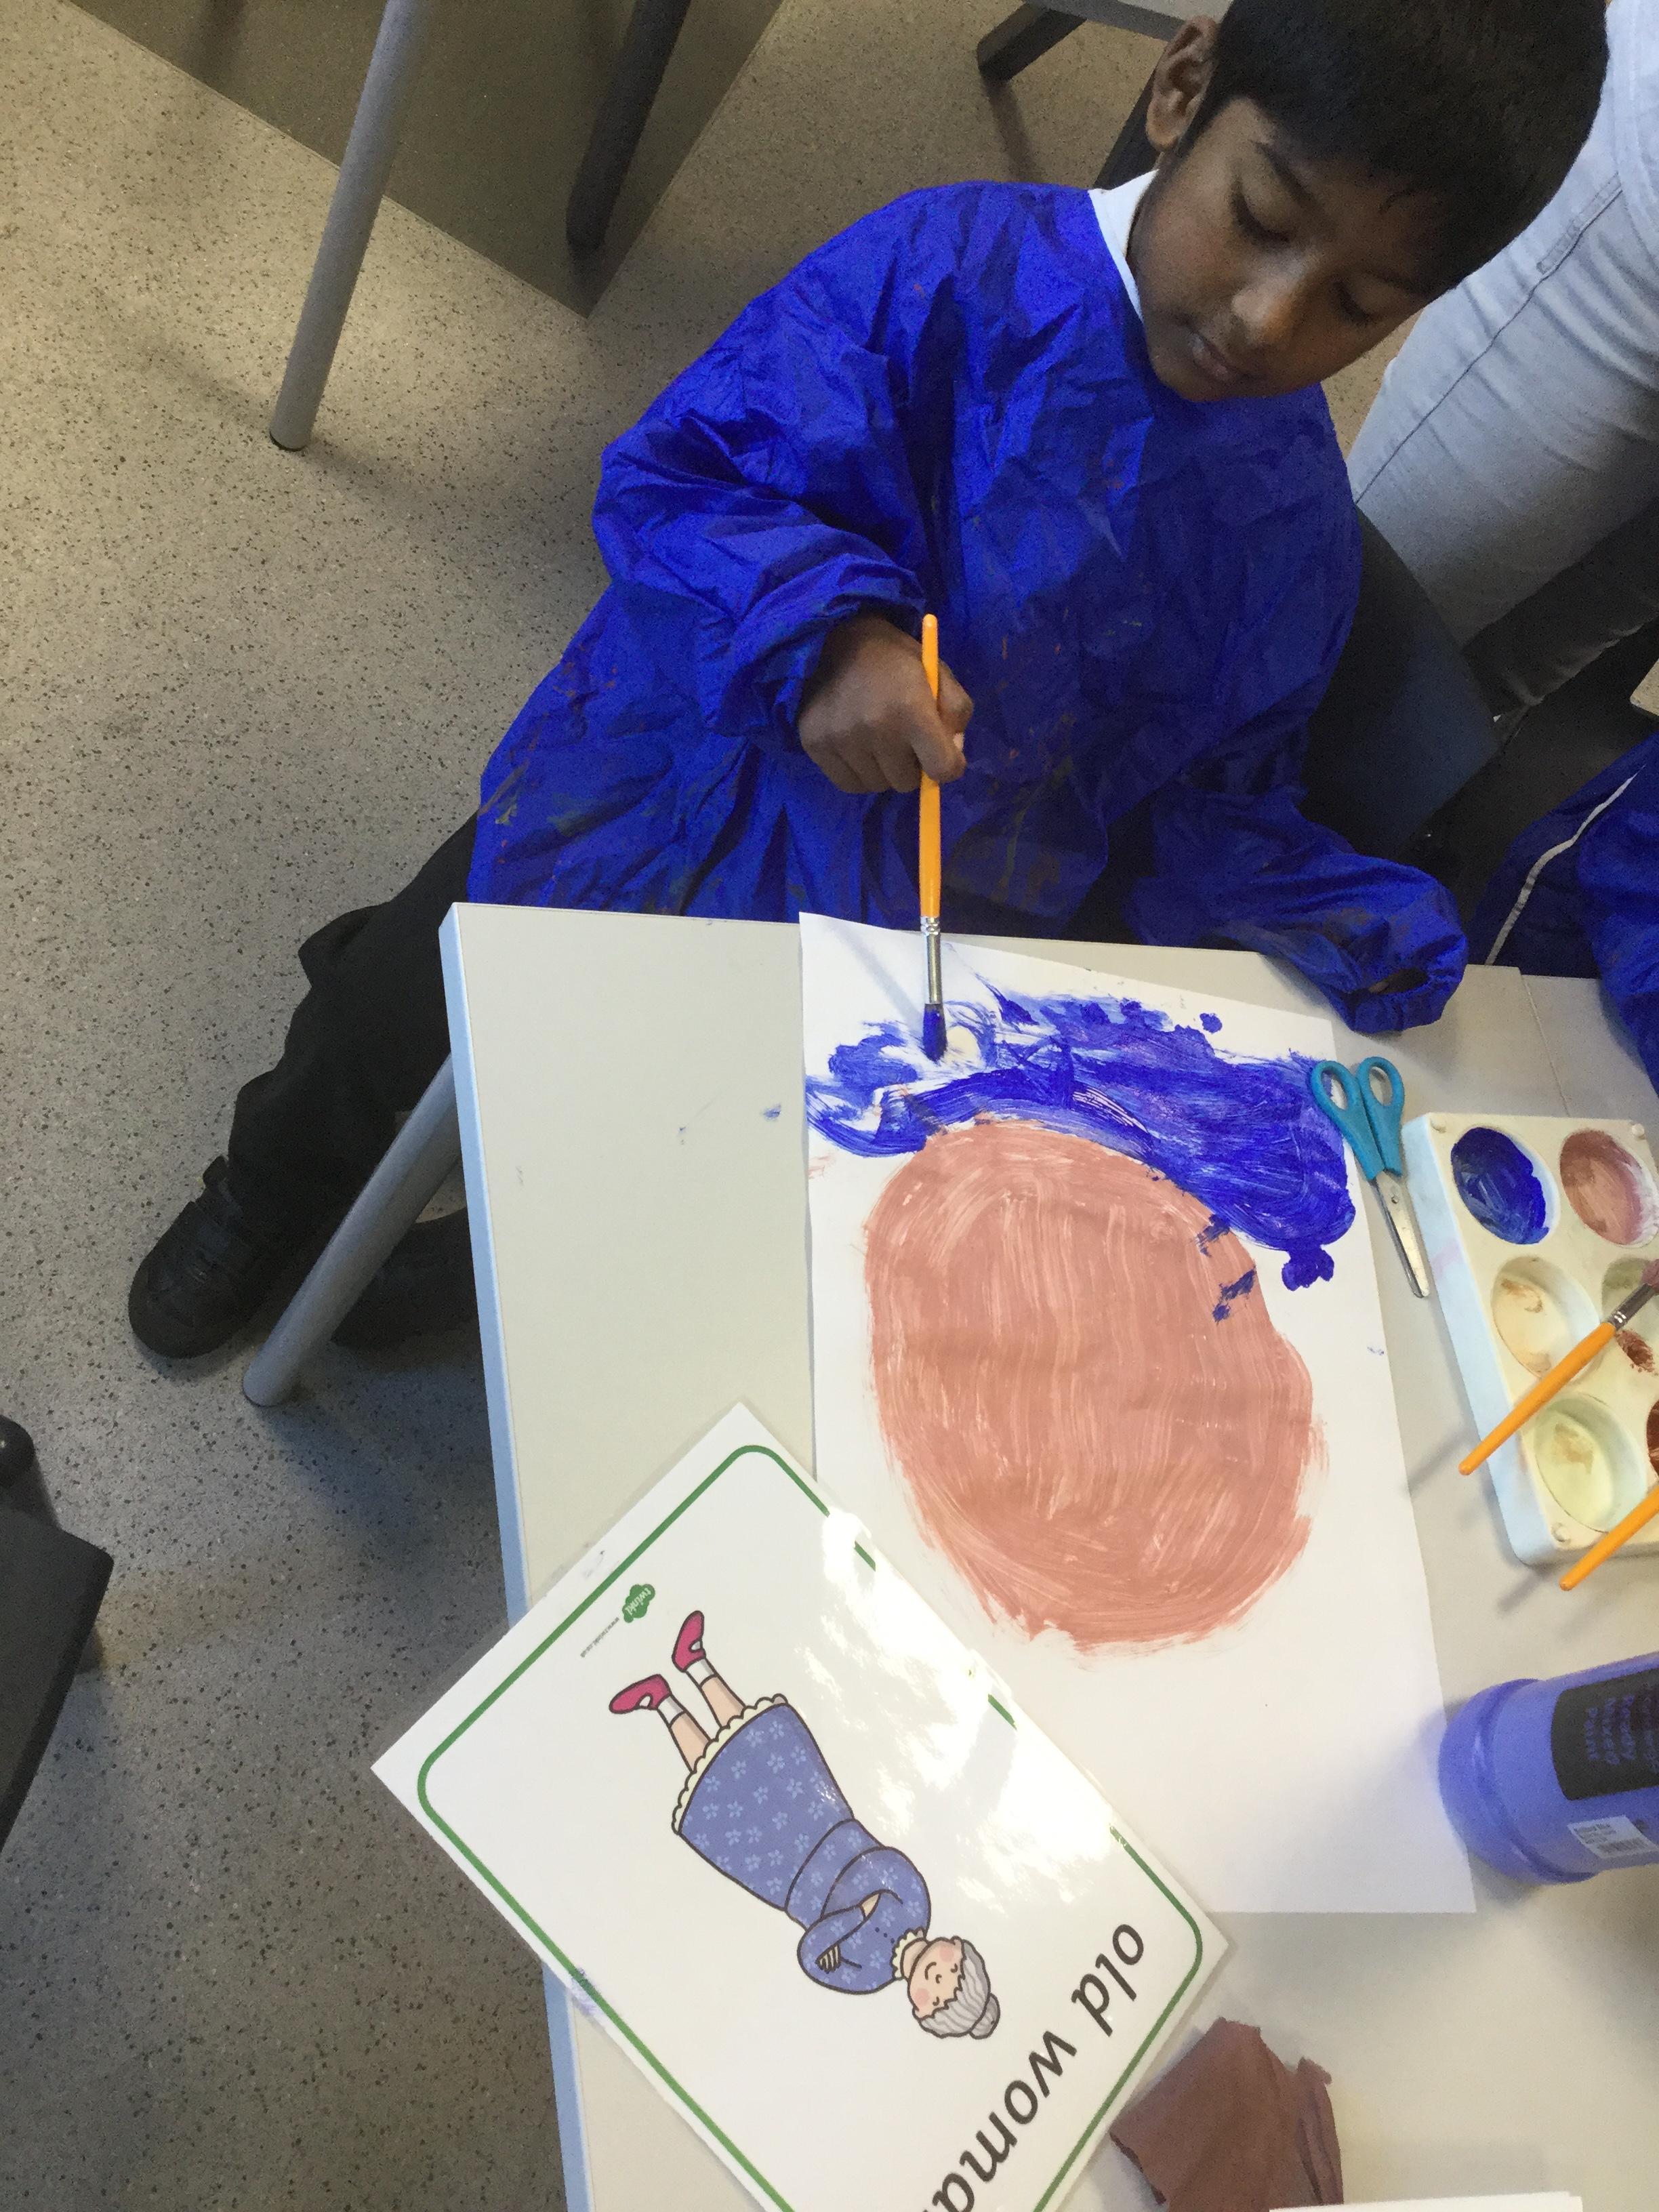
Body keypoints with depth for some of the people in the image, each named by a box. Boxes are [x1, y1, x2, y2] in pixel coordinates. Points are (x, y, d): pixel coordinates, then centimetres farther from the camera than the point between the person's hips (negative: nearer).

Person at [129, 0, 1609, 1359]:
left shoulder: (1293, 525, -3)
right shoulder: (951, 271, -17)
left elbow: (1198, 803, 3)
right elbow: (668, 480, -19)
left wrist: (1367, 936, -13)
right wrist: (819, 628, -37)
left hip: (913, 947, 3)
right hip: (652, 833, -2)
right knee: (396, 1034, 9)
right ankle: (278, 1190, 49)